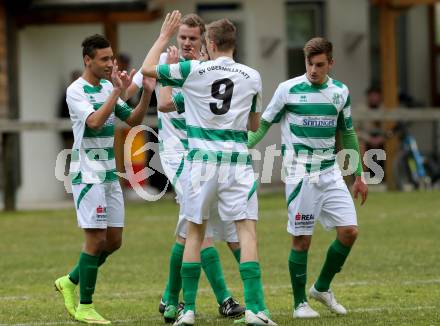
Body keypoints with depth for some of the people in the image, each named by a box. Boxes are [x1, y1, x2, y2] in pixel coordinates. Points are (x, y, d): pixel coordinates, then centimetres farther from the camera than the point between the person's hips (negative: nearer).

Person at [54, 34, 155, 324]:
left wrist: (147, 93, -3)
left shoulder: (108, 87, 11)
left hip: (109, 173, 8)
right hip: (88, 174, -8)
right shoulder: (76, 91, -12)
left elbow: (133, 120, 11)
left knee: (114, 240, 8)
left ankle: (70, 282, 26)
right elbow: (94, 121, -27)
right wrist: (117, 91, -31)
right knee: (96, 239, -9)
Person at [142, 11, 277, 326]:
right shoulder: (252, 76, 4)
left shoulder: (193, 70, -2)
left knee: (194, 231, 10)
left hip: (202, 160, 0)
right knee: (247, 230, -3)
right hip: (237, 160, 0)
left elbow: (147, 68, 10)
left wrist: (165, 36, 20)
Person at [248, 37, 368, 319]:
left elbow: (348, 134, 18)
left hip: (331, 173, 4)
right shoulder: (288, 89, -6)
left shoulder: (340, 92, 7)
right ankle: (300, 303, 10)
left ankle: (322, 288, 18)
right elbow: (263, 124, 1)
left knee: (349, 231, -3)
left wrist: (359, 175, 20)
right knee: (302, 239, -4)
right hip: (300, 175, -4)